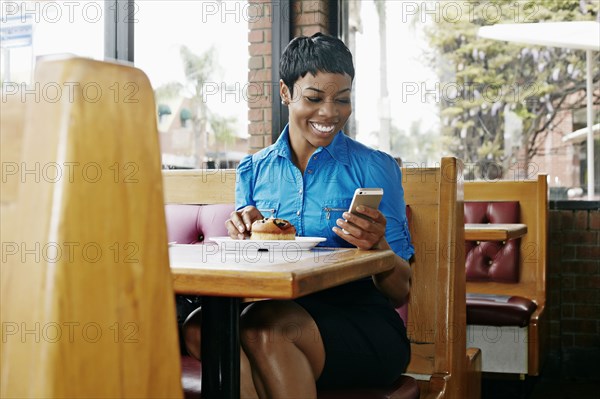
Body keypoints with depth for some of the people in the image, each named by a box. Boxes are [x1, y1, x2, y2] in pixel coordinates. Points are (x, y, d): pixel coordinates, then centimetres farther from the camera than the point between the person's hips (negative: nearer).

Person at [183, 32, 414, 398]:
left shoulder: (375, 168, 2)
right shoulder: (254, 170, 12)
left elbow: (400, 292, 0)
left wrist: (378, 247, -21)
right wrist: (245, 239, -8)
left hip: (362, 322, -3)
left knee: (266, 326, -33)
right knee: (201, 326, -29)